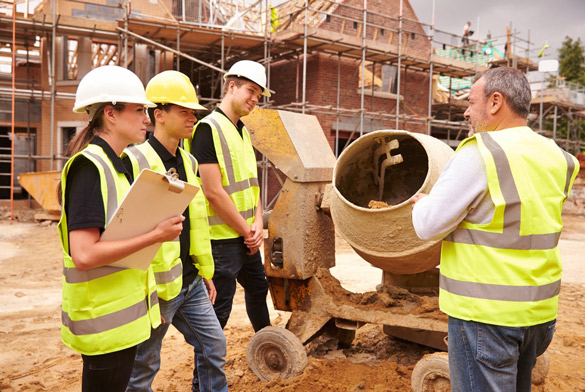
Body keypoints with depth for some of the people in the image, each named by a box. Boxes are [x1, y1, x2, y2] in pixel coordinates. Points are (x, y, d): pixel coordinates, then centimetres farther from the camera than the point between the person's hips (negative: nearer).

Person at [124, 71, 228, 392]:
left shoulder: (188, 161, 9)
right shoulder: (135, 162, -18)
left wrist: (205, 272, 17)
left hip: (191, 283, 8)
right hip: (157, 288, -7)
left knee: (213, 346, 16)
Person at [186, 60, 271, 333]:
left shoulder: (243, 131, 13)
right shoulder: (209, 128, -15)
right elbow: (213, 192, -21)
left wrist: (258, 223, -1)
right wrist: (247, 231, -13)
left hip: (247, 237, 10)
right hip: (222, 238, -9)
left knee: (258, 289, 25)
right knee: (219, 309, 0)